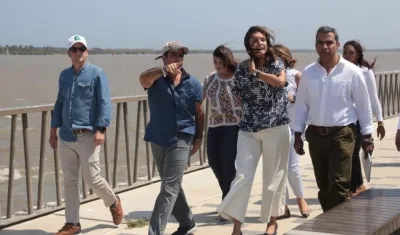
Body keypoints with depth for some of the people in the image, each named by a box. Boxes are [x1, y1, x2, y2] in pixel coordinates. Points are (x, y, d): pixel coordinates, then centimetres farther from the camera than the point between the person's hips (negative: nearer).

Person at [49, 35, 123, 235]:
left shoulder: (97, 74, -4)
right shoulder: (64, 75, 12)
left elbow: (104, 103, -9)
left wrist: (100, 129, -18)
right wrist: (53, 130, 18)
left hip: (87, 136, -5)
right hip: (66, 136, 5)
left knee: (92, 179, -3)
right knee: (69, 182, 7)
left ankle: (113, 202, 26)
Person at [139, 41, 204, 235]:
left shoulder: (193, 83, -3)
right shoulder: (156, 79, -6)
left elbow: (199, 112, 7)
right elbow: (143, 79, -30)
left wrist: (199, 137, 6)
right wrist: (163, 71, -48)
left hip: (181, 139, -3)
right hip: (157, 139, 3)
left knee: (169, 188, -10)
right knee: (172, 186, 16)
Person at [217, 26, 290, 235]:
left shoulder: (277, 64, 2)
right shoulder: (242, 68, 6)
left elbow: (280, 82, -19)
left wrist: (256, 72, -16)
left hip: (276, 127, -1)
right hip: (248, 129, 1)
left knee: (274, 176, 7)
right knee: (243, 176, -7)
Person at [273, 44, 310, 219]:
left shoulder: (296, 75, -1)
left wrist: (291, 97, -16)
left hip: (292, 126, -3)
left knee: (292, 167, -4)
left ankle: (300, 198, 24)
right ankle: (283, 206, 14)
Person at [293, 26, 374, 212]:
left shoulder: (351, 72, -5)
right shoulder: (308, 72, 3)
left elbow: (364, 106, 0)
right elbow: (301, 105, 8)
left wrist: (367, 136, -1)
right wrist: (297, 134, 7)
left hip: (342, 134, -4)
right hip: (316, 134, 4)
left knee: (338, 185, -8)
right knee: (323, 185, 12)